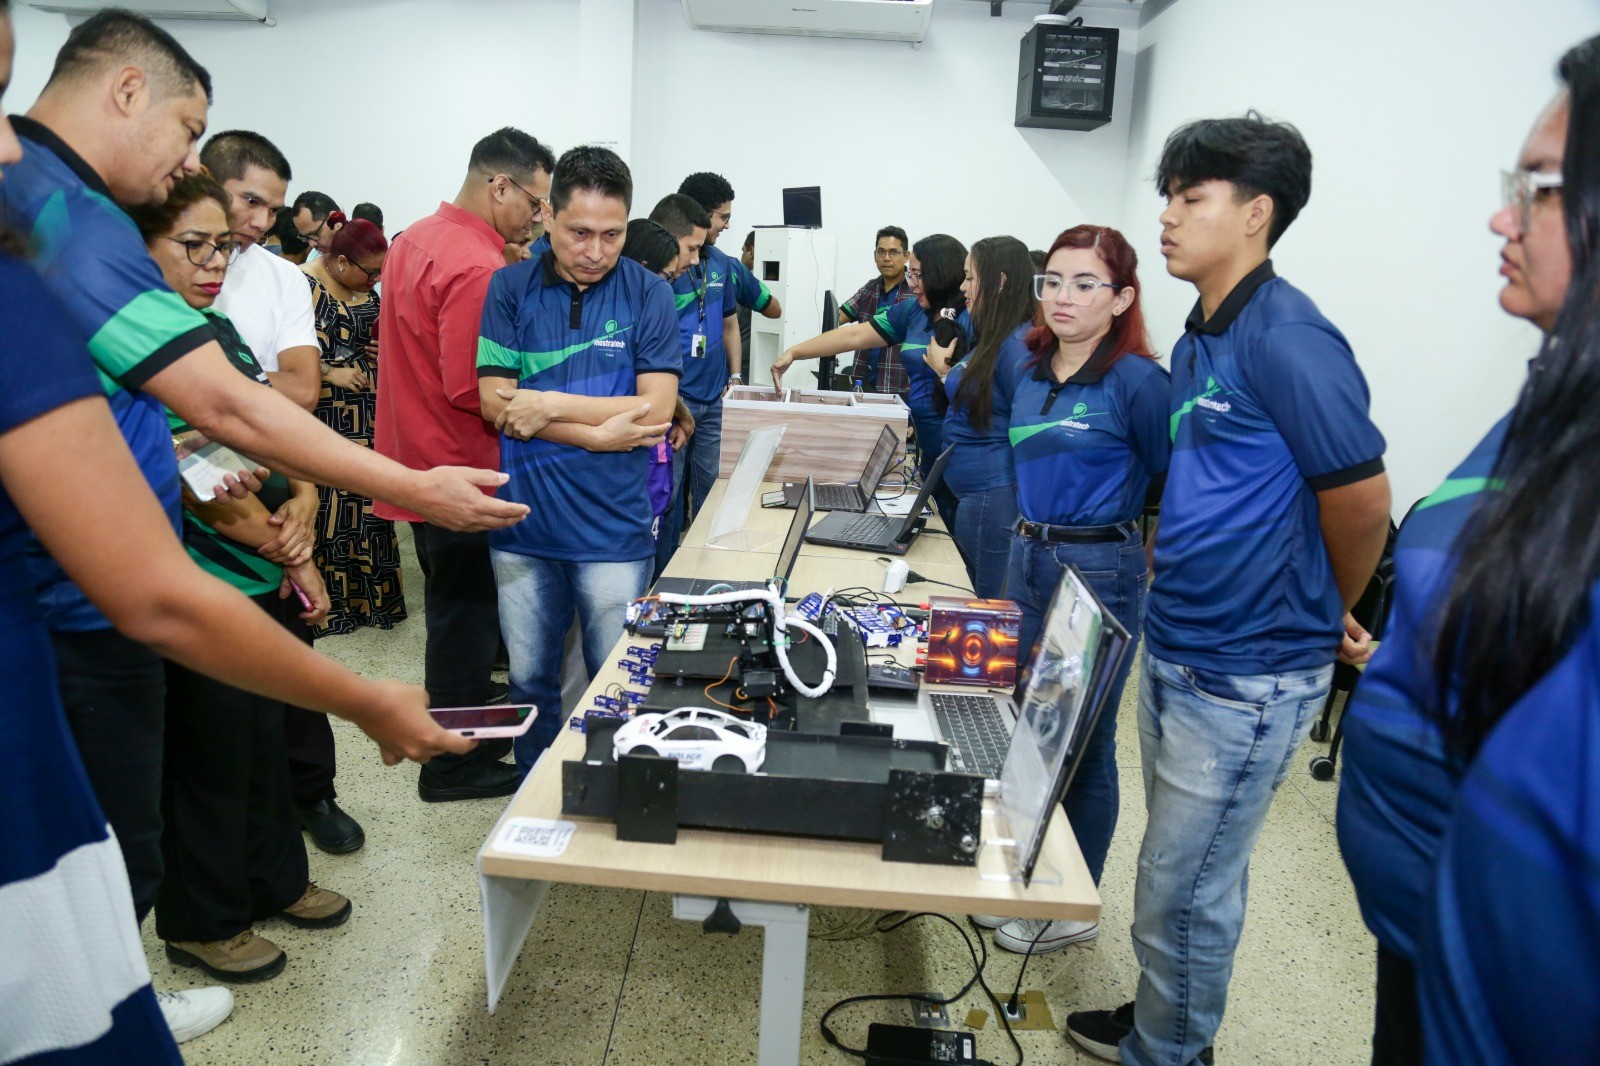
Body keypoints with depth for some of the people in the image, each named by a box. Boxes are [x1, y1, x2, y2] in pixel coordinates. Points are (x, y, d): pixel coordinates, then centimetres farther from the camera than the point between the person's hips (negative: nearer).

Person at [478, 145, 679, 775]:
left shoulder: (648, 294, -1)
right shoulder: (510, 289, 2)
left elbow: (655, 409, -10)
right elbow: (496, 403, -6)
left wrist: (549, 403, -12)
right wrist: (598, 433, -14)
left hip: (613, 526, -1)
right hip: (523, 520, 2)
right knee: (529, 680, 16)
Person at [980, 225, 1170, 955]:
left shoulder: (1136, 380, -14)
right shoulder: (1029, 368, 6)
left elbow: (1176, 483, -11)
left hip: (1100, 571, -7)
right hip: (1026, 557, 7)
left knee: (1082, 747, 6)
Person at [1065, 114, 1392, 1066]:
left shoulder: (1287, 338, -19)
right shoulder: (1197, 340, 9)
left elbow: (1362, 503, -15)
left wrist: (1330, 618, 1)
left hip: (1248, 677, -9)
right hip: (1174, 652, 9)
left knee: (1183, 888, 6)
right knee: (1190, 867, 23)